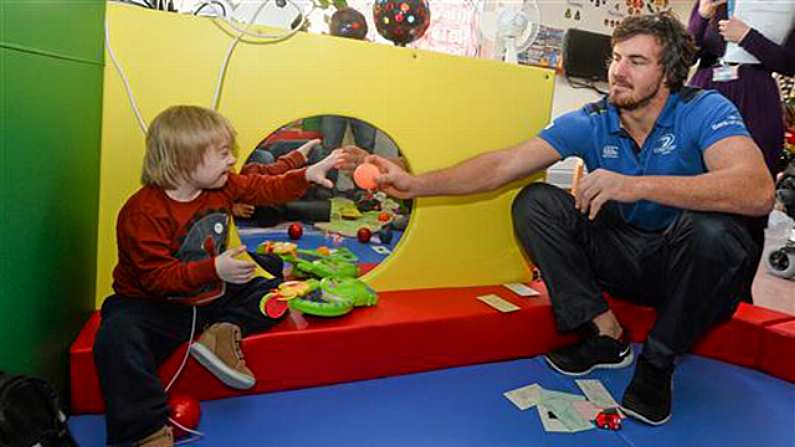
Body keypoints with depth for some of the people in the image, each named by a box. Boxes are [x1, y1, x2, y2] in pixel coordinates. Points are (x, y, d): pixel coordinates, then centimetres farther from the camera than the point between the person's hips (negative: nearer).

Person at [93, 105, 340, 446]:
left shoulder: (224, 186, -3)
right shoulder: (143, 212, -23)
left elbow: (266, 189, 10)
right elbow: (157, 277, -27)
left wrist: (308, 175, 1)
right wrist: (215, 270, -37)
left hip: (213, 297, 6)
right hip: (153, 304, -6)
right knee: (117, 338, -34)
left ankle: (224, 331, -19)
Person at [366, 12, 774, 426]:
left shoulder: (705, 111, -16)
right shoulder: (590, 122, -7)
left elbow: (758, 192, -34)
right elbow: (502, 165, -14)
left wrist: (636, 185, -43)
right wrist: (416, 184, -23)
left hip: (688, 268, -3)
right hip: (622, 260, 3)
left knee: (711, 229, -37)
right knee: (534, 202, -14)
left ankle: (658, 362, -11)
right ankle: (605, 335, -10)